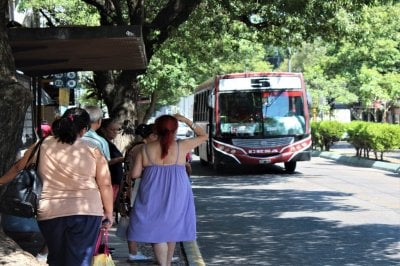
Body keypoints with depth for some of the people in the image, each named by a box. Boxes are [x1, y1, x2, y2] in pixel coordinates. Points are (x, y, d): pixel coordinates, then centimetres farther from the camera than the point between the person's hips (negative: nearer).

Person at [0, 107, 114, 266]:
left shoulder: (43, 145, 3)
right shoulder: (92, 151, -2)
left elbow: (18, 168, 14)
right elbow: (105, 185, -1)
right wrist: (108, 213, 9)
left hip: (50, 213, 2)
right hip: (86, 211, -2)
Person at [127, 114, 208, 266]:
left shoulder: (146, 149, -3)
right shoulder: (182, 146, -5)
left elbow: (134, 174, -2)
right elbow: (203, 135, 8)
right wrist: (186, 120, 10)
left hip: (152, 195, -1)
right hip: (176, 195, 1)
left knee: (157, 231, 3)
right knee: (171, 230, 19)